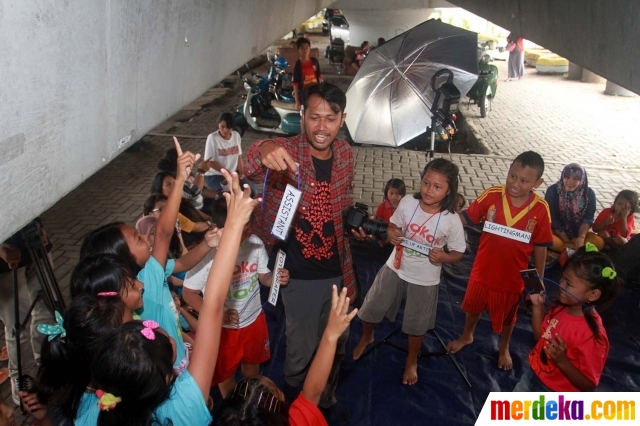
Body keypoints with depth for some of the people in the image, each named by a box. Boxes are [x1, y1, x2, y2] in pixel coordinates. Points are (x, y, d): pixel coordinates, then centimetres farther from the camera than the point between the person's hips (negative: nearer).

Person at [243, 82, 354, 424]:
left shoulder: (345, 153, -4)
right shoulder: (286, 151, -20)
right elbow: (251, 170, -43)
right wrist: (264, 151, -63)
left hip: (337, 269, 5)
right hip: (301, 275, -5)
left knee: (336, 344, 24)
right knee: (302, 351, 12)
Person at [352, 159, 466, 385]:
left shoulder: (451, 220, -21)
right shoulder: (407, 202, -15)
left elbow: (458, 253, -9)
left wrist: (443, 257, -30)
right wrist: (391, 234, -20)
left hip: (425, 279, -2)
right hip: (395, 268, 3)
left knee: (416, 325, 16)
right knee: (372, 308, 17)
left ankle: (411, 361, 45)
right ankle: (366, 338, 51)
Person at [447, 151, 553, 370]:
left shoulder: (541, 209, -18)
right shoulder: (492, 195, -19)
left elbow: (540, 246, -8)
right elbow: (467, 218, -9)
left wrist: (539, 279, -1)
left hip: (513, 275, -1)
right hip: (483, 269, 1)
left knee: (507, 316, 24)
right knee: (474, 306, 25)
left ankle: (504, 348, 52)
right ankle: (466, 336, 55)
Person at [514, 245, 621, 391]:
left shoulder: (593, 335, -32)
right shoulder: (560, 308, -11)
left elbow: (588, 384, -24)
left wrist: (562, 361, -38)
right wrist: (538, 306, -7)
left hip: (554, 396, -6)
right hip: (533, 375, 6)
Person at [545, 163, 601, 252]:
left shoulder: (589, 193, -6)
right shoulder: (552, 191, -12)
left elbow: (587, 219, -8)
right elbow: (552, 219, -13)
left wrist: (581, 237, -27)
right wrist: (567, 242, -16)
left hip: (577, 233, 2)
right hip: (556, 232, -2)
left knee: (599, 242, -23)